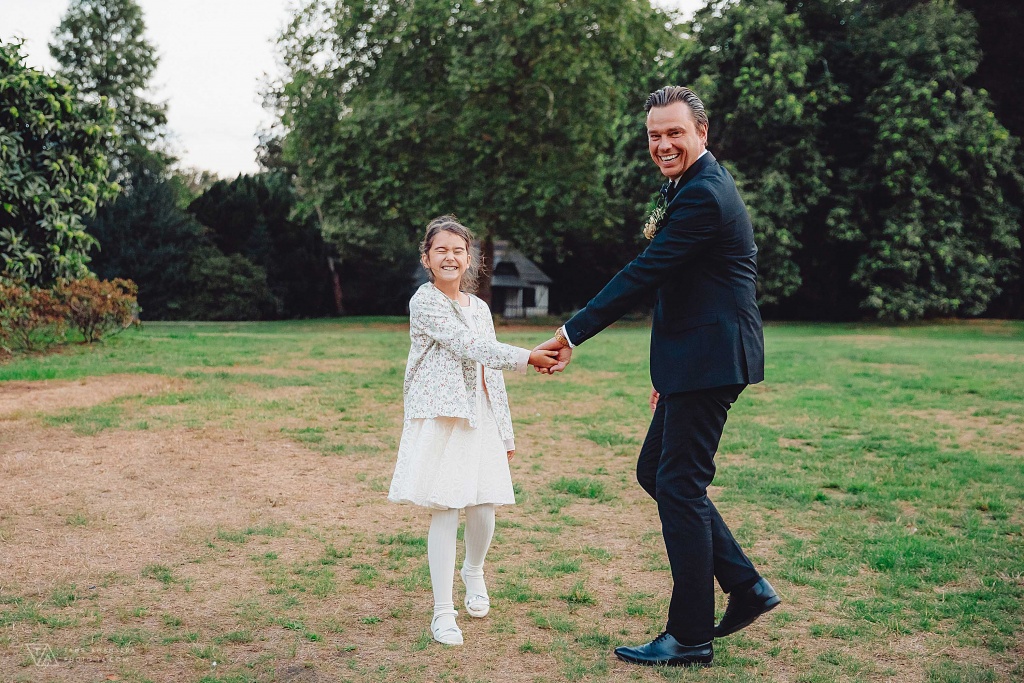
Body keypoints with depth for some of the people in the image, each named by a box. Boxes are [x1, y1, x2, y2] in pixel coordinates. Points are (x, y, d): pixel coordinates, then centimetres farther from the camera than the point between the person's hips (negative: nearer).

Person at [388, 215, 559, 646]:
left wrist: (505, 432, 16)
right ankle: (443, 612, 3)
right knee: (445, 510, -7)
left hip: (480, 419, 6)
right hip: (440, 417, -5)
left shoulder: (479, 308, 15)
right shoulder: (425, 302, -5)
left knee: (483, 508, 2)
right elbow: (469, 346, -16)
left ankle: (473, 573, 34)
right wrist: (528, 358, -20)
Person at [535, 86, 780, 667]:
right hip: (695, 360, 11)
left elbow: (646, 273, -20)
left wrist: (573, 334, -14)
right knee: (655, 472, 15)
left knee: (680, 486, -4)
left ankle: (690, 637, 7)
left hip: (709, 359, -11)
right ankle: (746, 587, 21)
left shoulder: (702, 194, -17)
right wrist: (669, 369, 21)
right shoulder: (696, 185, 18)